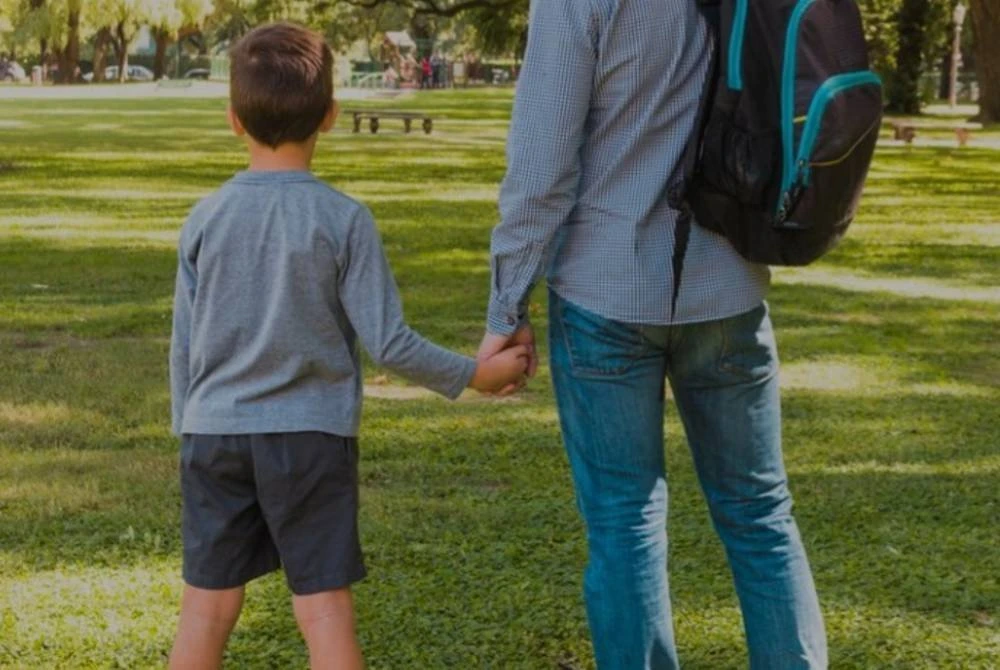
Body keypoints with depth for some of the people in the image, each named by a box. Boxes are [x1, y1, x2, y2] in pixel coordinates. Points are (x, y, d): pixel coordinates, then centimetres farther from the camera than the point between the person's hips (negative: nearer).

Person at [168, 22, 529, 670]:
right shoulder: (344, 219, -9)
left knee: (209, 603, 9)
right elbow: (388, 342, -9)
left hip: (215, 432, 3)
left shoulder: (205, 218, -1)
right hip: (310, 437, -3)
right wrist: (472, 374, 4)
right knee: (325, 607, 2)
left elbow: (184, 345, 4)